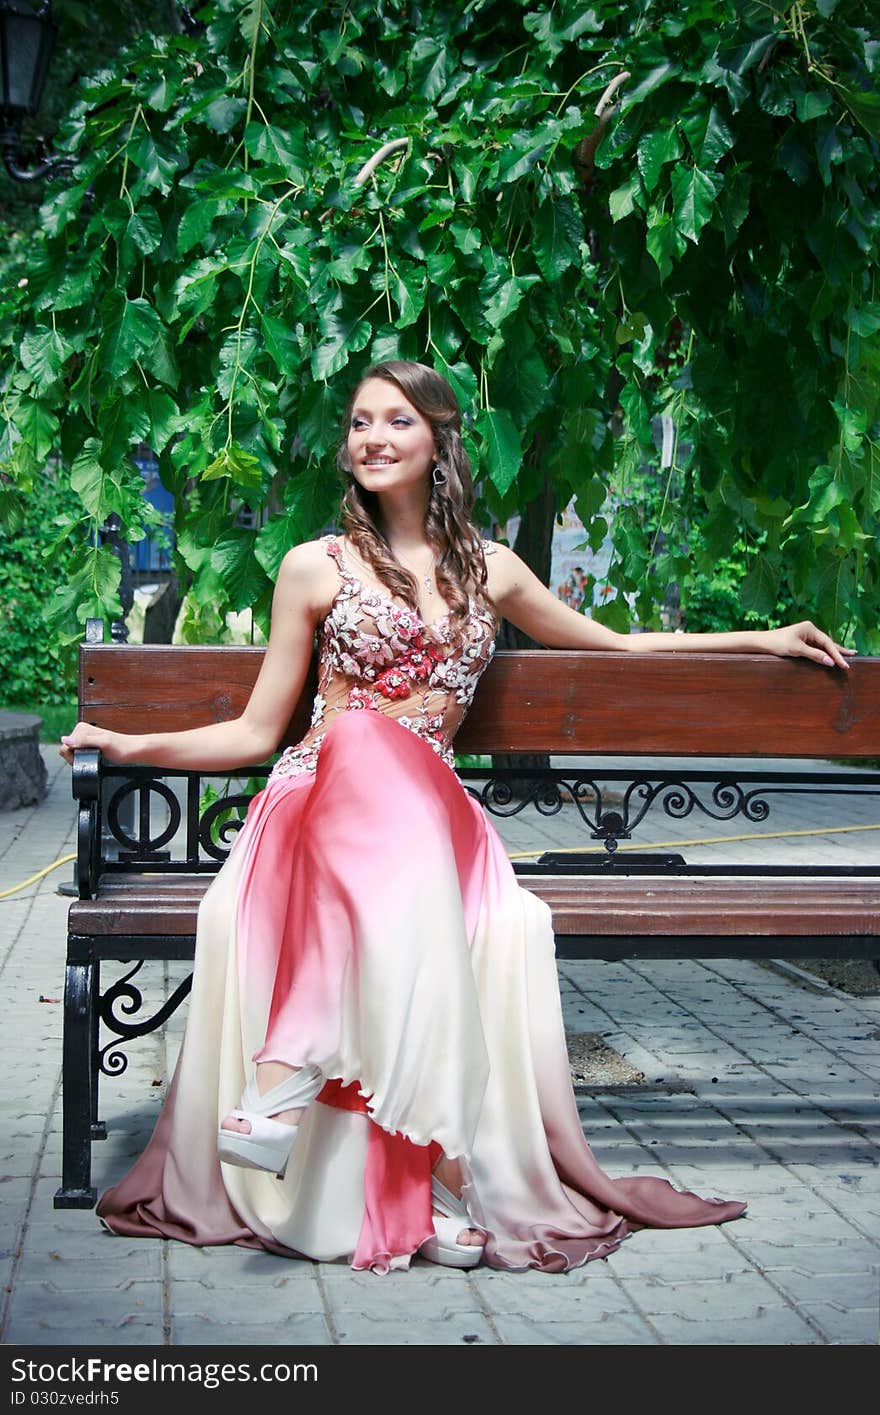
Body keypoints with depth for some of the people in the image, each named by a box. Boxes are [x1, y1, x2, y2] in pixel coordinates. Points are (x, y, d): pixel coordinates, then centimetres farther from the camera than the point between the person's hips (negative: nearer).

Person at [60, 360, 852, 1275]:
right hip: (316, 801, -2)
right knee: (366, 743, -40)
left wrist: (762, 639, 31)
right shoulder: (315, 568, 10)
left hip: (426, 812, 2)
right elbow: (257, 732, 14)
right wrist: (134, 747, 2)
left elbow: (616, 645, 30)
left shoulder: (489, 570, 18)